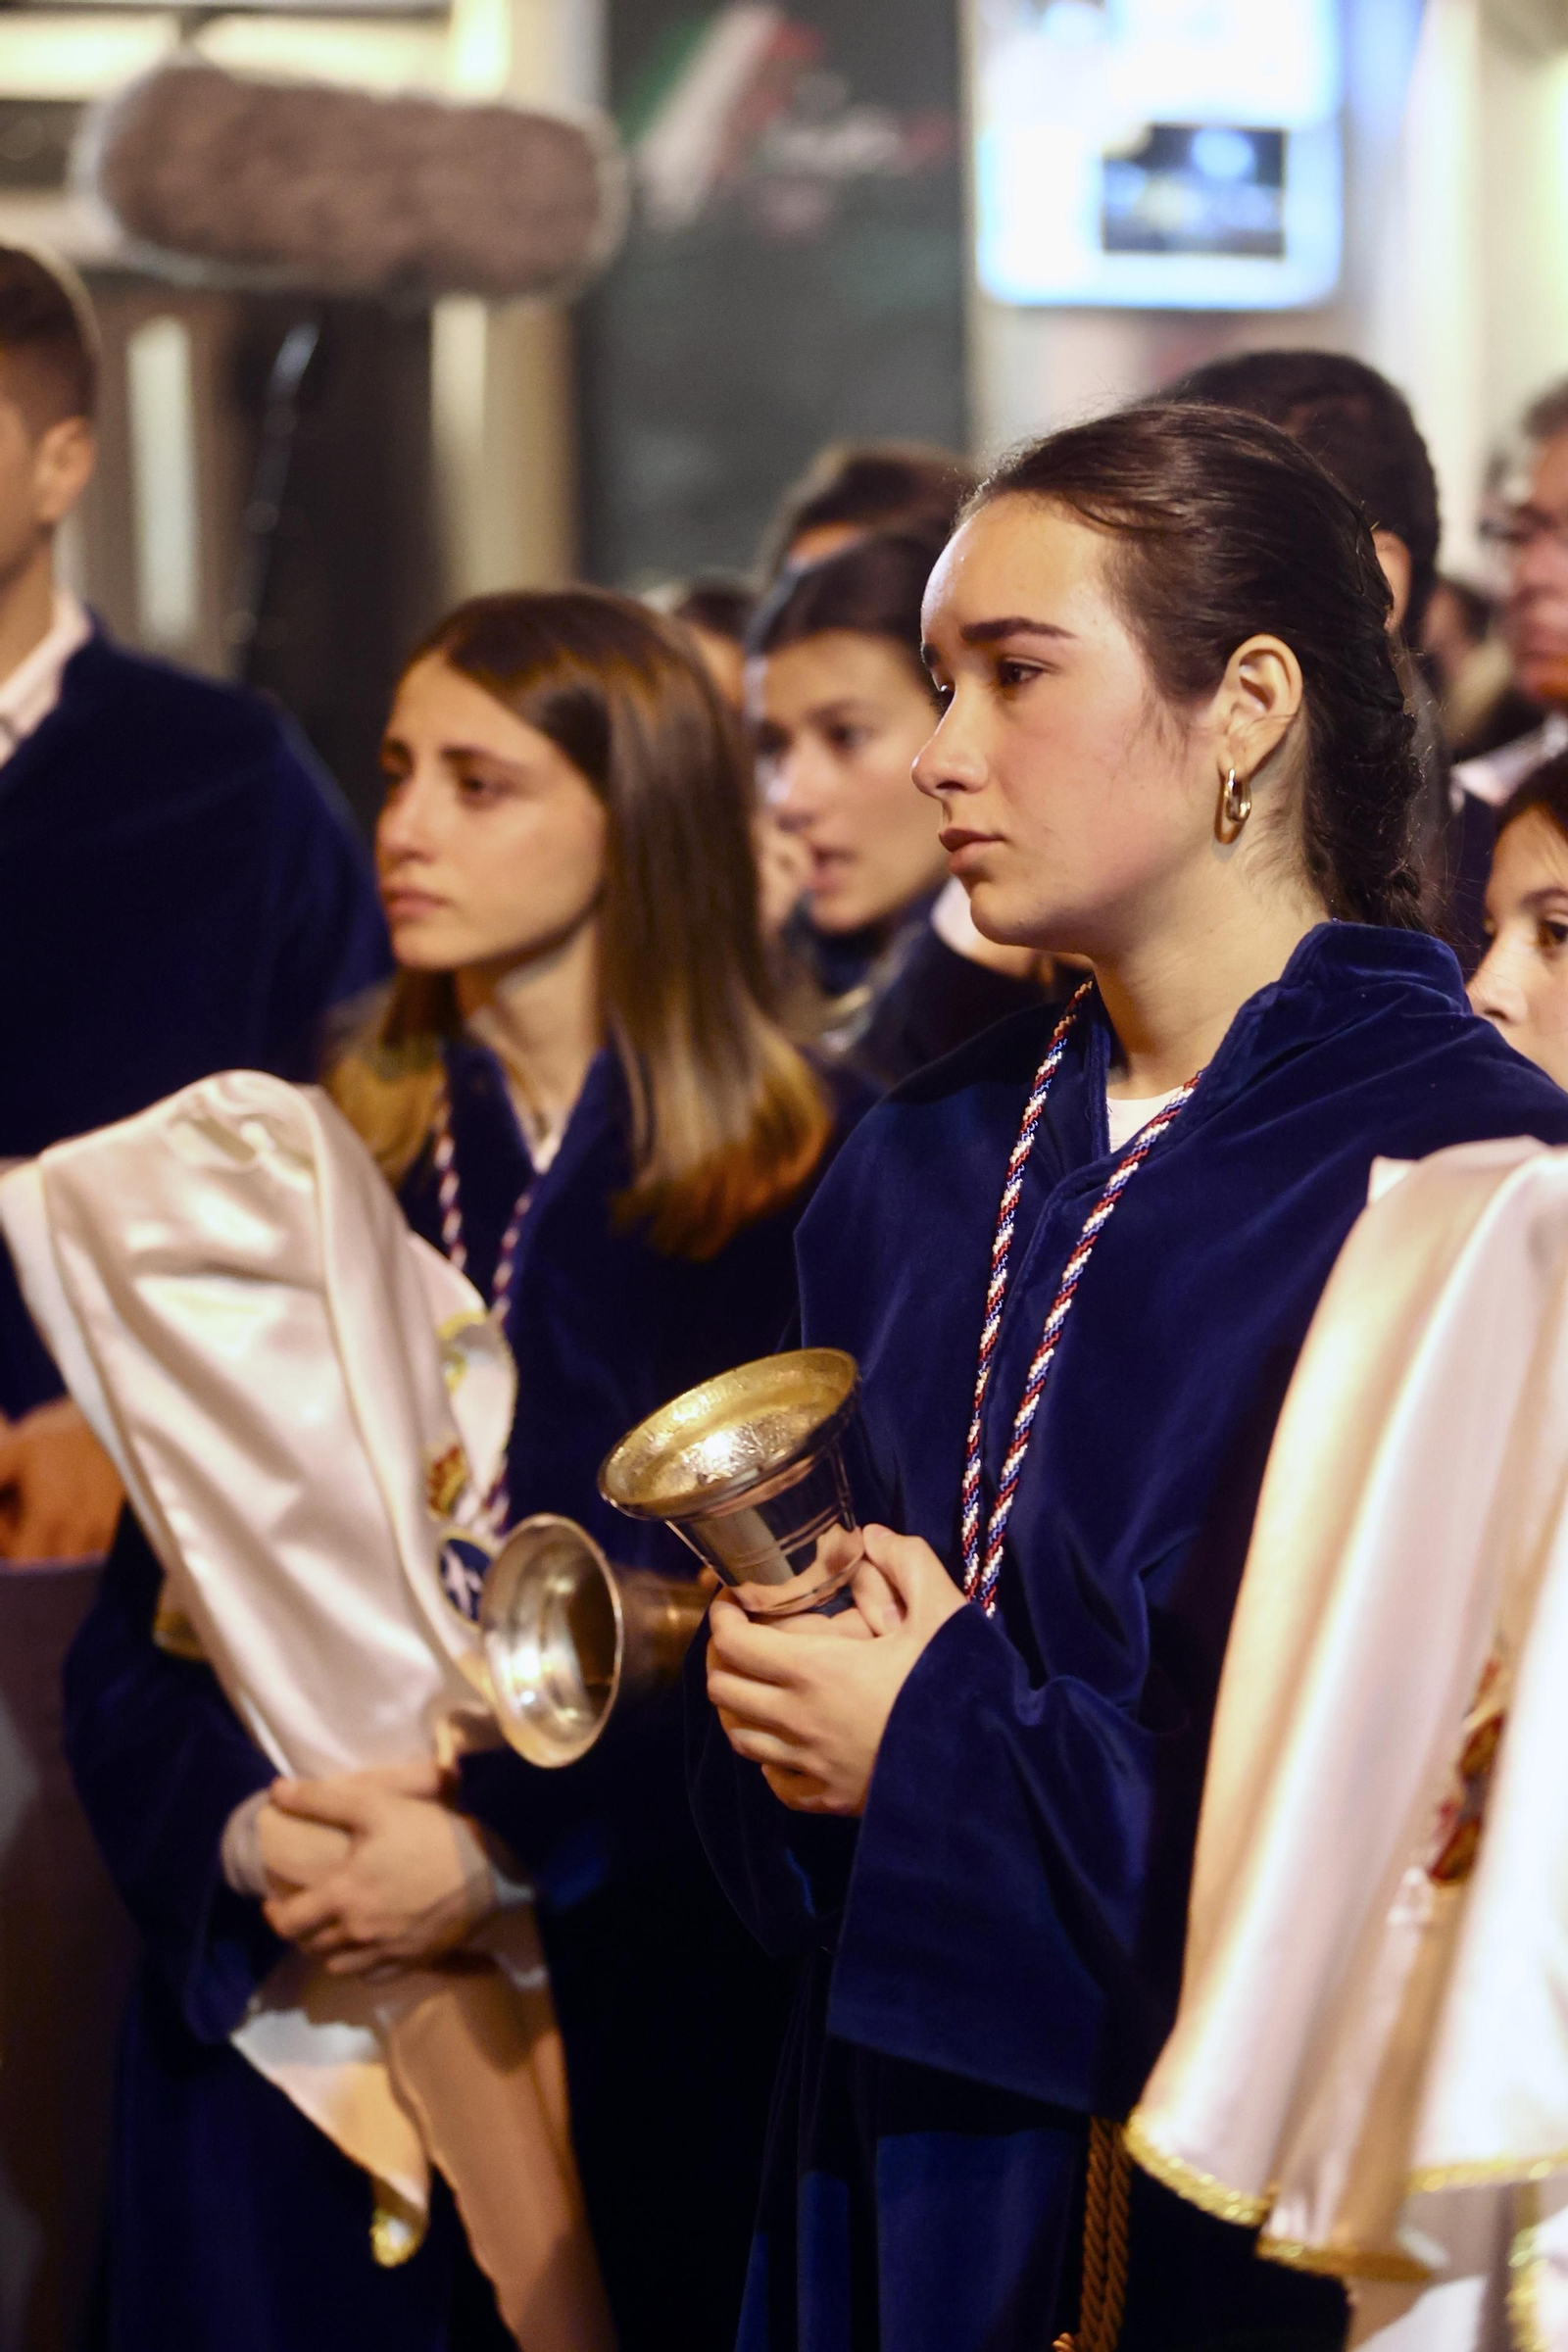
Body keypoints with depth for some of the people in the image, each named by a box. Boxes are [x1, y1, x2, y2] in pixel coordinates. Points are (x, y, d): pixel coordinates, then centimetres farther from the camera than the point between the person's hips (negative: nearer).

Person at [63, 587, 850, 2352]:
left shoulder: (803, 1205, -3)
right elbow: (141, 1618, 3)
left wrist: (509, 1847, -19)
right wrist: (238, 1827, -15)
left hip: (651, 2016, -3)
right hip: (290, 2012, 3)